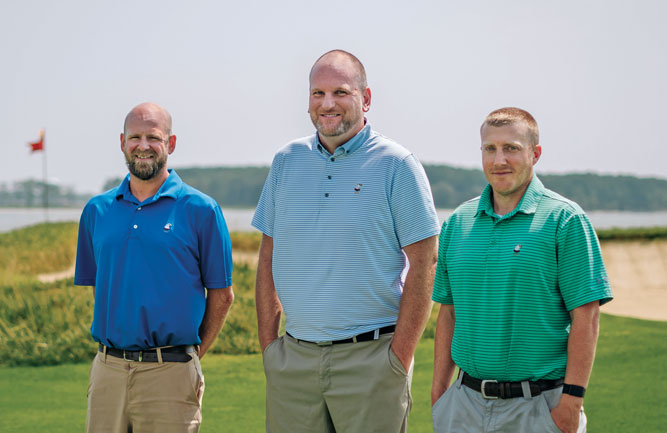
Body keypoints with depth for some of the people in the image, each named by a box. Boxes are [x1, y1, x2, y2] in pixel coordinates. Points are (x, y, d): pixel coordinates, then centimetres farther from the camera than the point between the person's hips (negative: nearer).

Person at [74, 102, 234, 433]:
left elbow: (221, 294, 2)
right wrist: (116, 347, 10)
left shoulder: (200, 210, -1)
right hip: (107, 370, 4)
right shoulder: (97, 210, 11)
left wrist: (192, 354, 2)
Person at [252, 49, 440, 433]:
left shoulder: (396, 165, -3)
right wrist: (268, 344, 7)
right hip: (293, 358, 4)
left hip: (370, 356, -4)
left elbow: (424, 263, -6)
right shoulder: (287, 161, 10)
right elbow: (269, 256, 14)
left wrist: (401, 356, -10)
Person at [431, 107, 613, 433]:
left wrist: (572, 400, -14)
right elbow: (449, 312, 13)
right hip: (467, 403, 4)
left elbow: (585, 318, -9)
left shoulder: (565, 219, -5)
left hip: (539, 405, -4)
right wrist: (439, 391, 7)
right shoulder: (458, 222, 9)